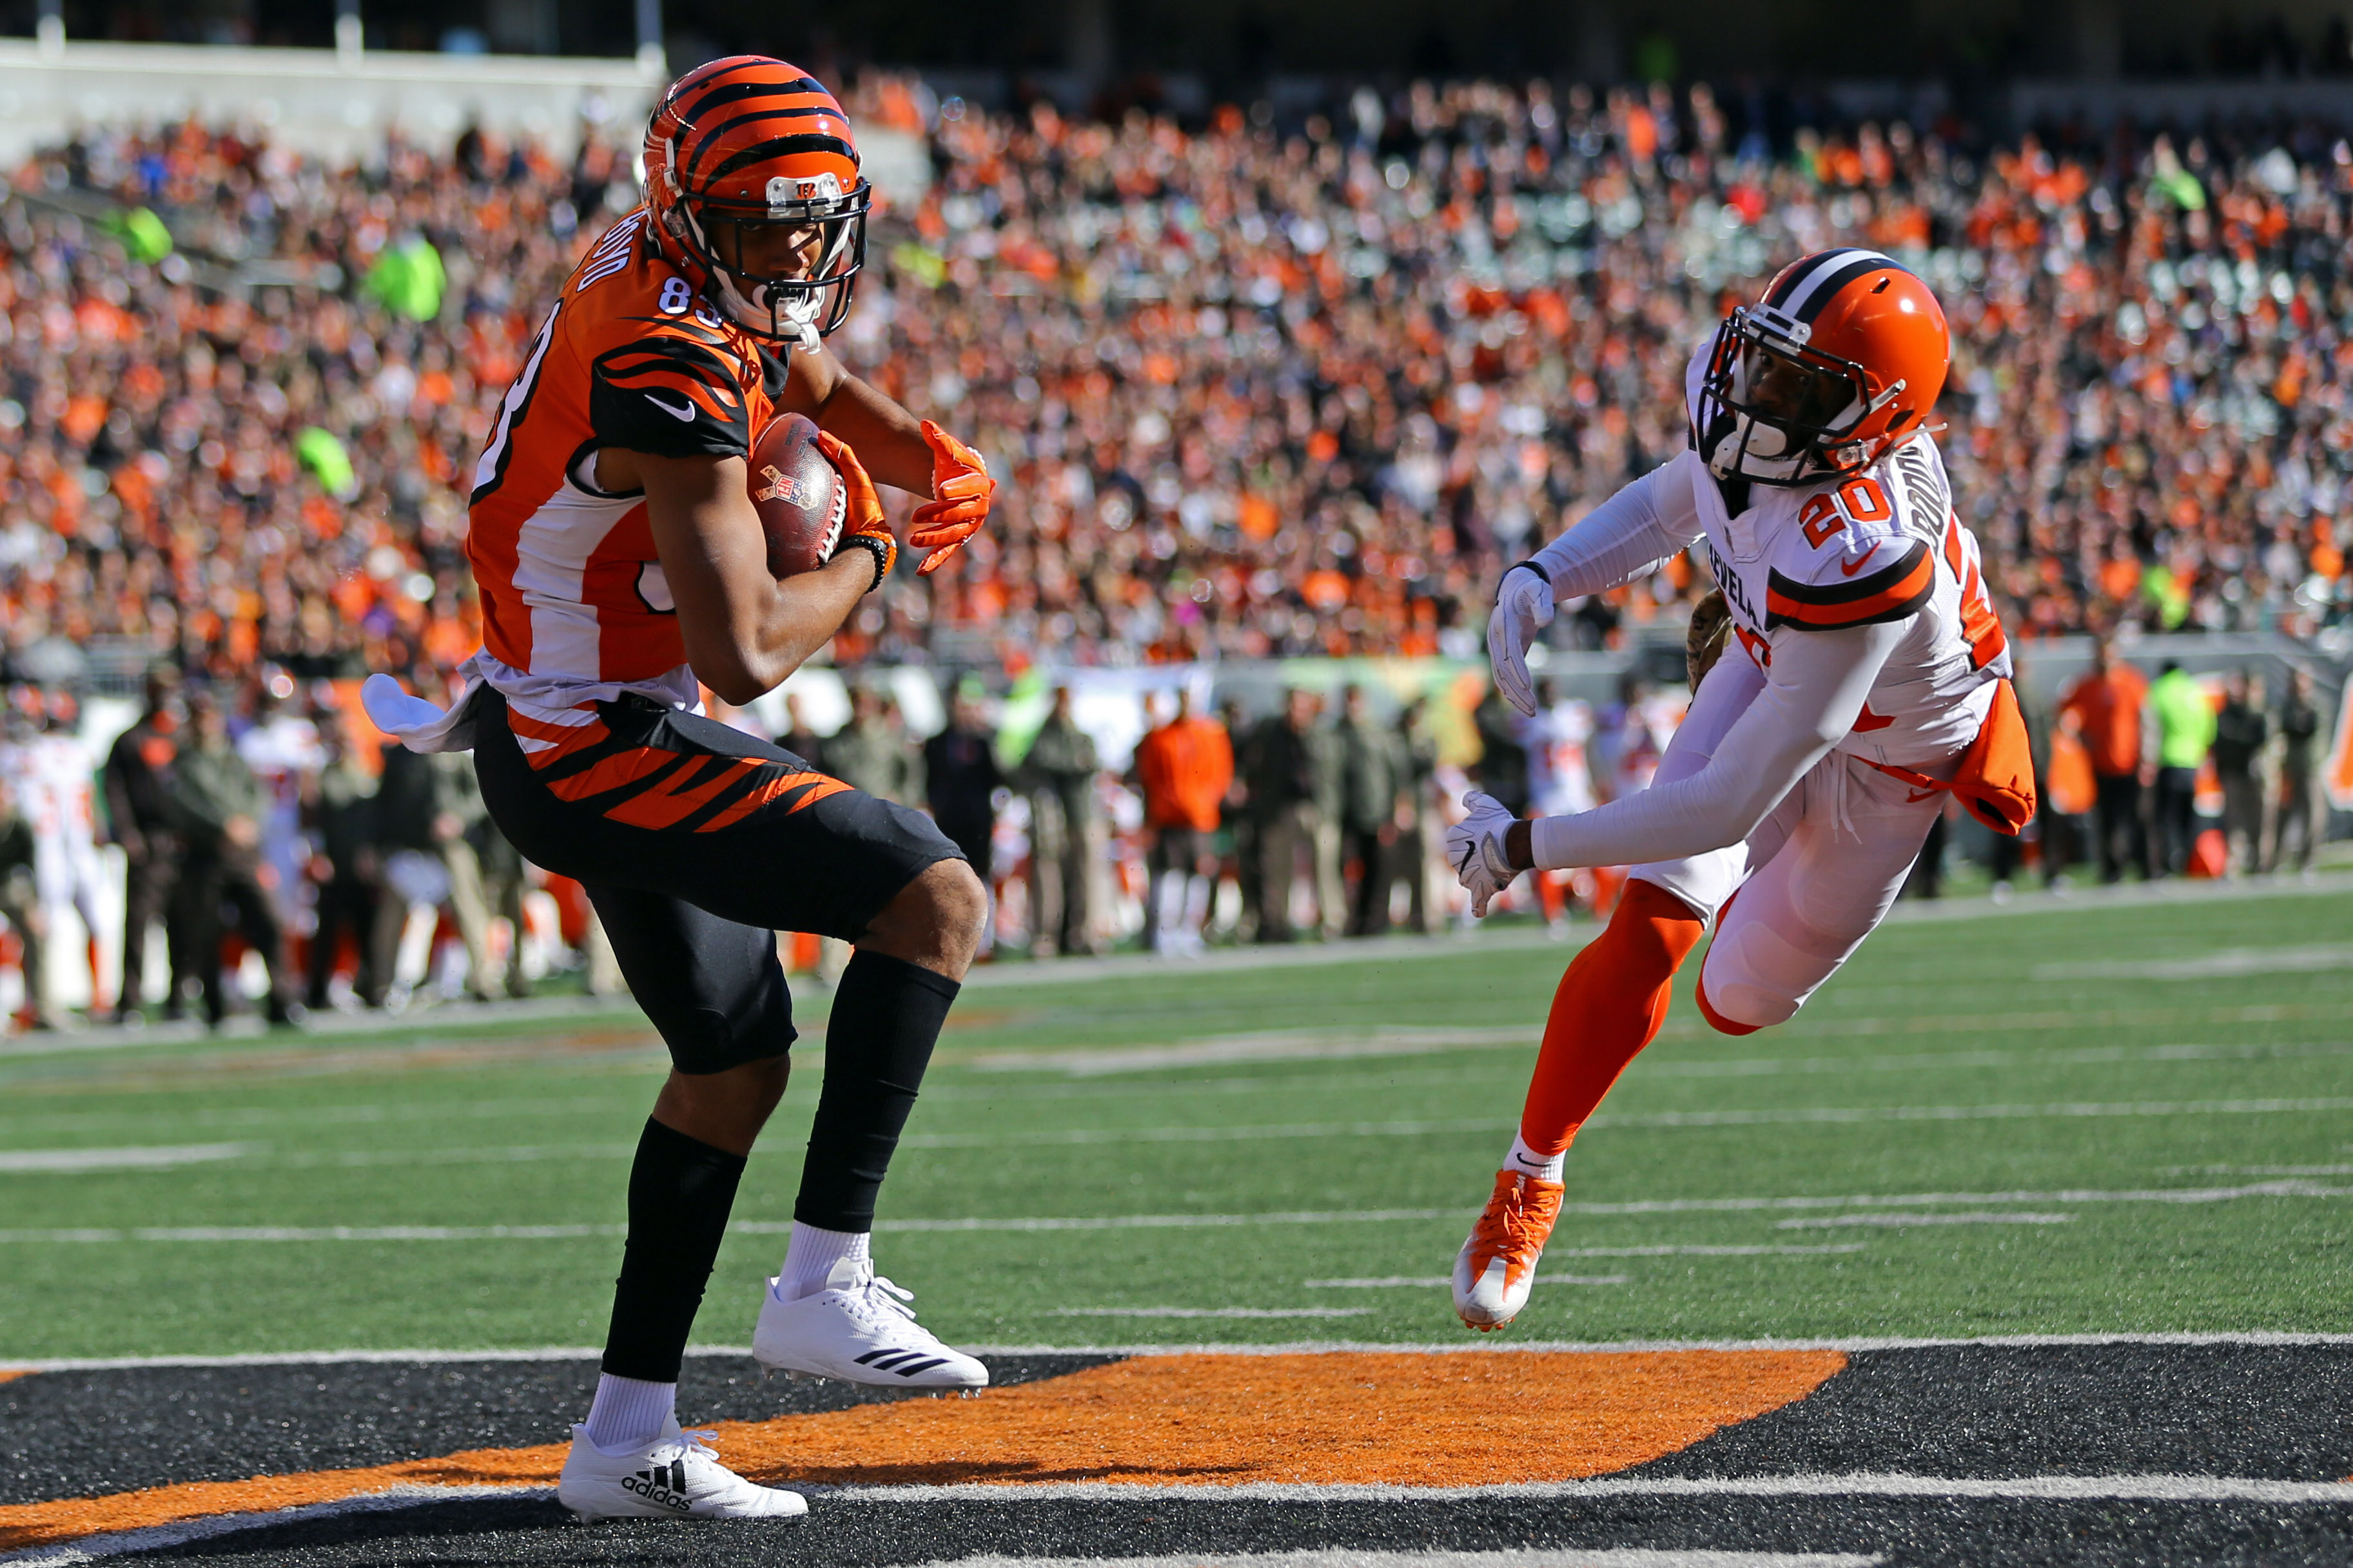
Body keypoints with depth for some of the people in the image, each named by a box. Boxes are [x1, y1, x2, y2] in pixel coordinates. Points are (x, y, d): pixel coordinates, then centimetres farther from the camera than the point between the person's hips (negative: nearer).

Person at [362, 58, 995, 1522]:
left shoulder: (670, 271, 3)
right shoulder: (672, 374, -26)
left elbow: (808, 373, 28)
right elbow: (744, 655, -29)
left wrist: (928, 455, 7)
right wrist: (872, 561, -10)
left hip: (580, 733, 11)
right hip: (599, 752, -11)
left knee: (736, 1064, 19)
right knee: (938, 899, -15)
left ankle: (628, 1434, 22)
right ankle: (826, 1283, -13)